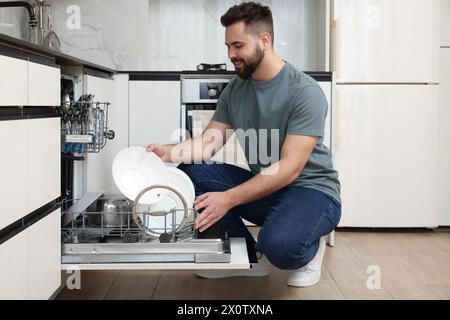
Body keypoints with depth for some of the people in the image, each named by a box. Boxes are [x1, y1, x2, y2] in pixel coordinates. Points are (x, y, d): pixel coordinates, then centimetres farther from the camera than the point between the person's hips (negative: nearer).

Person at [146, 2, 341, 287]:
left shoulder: (305, 92, -19)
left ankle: (308, 249, 3)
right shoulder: (234, 90, 2)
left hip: (312, 190, -6)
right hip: (262, 188, 7)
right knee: (191, 173, -13)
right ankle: (249, 257, -2)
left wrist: (229, 198, -34)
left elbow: (289, 168, -25)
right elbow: (209, 142, -1)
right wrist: (168, 152, -21)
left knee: (279, 245, -37)